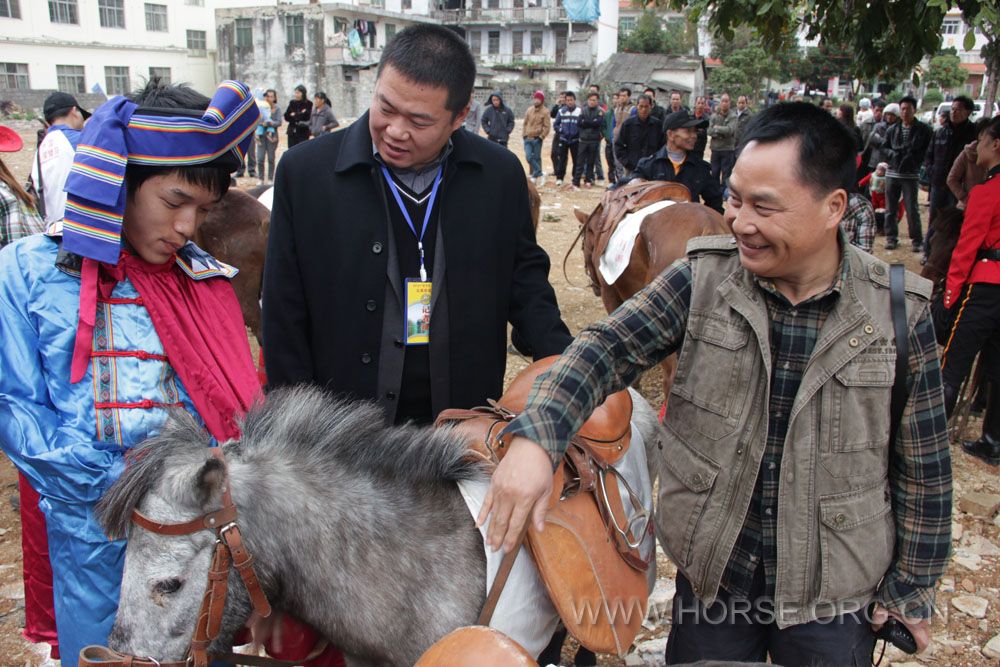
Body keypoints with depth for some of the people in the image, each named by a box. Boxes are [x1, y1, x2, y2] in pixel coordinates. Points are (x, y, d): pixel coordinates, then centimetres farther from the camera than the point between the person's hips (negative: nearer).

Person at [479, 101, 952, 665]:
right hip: (711, 576, 1)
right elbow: (610, 348, -18)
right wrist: (535, 438, -35)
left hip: (834, 599, 0)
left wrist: (913, 589, 4)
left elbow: (923, 464, -3)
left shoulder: (899, 311, -11)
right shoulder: (705, 277, -10)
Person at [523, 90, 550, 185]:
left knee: (536, 158, 2)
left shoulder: (545, 112, -4)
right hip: (528, 138, 4)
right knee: (528, 157, -7)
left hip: (537, 139, -4)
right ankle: (540, 174, 3)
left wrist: (541, 137, -14)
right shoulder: (529, 110, 10)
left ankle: (535, 176, 12)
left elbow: (546, 127, -6)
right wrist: (524, 134, 9)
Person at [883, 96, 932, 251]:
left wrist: (913, 159, -13)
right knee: (891, 208, 9)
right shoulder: (892, 129, 8)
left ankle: (917, 240, 7)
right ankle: (891, 237, 21)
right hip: (892, 173, 4)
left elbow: (926, 151, -1)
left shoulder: (923, 129, -1)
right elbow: (884, 148, 10)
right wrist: (893, 154, -8)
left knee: (912, 209, -3)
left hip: (911, 175, -3)